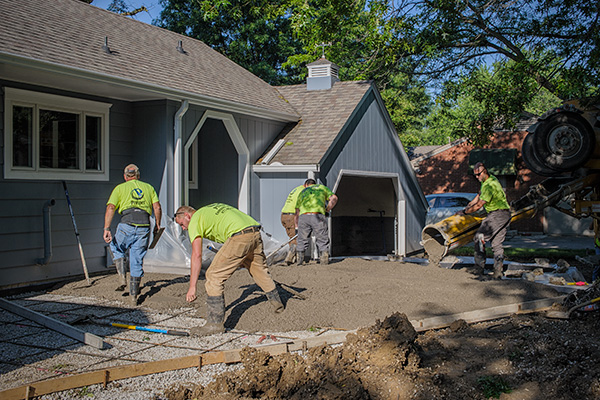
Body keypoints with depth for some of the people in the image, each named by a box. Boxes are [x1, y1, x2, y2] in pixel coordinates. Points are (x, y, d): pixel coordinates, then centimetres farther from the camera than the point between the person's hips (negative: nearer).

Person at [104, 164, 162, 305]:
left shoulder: (120, 188, 14)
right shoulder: (148, 187, 20)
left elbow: (110, 208, 1)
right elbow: (157, 207, 8)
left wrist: (106, 228, -3)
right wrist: (157, 224, 19)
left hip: (126, 225, -2)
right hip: (144, 227, 2)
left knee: (116, 248, 26)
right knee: (137, 261, 10)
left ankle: (122, 277, 9)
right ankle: (134, 296, 12)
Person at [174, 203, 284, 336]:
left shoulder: (195, 220, 8)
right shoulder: (212, 208, 31)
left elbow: (197, 255, -1)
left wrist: (192, 286, -1)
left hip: (240, 237, -9)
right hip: (256, 232, 9)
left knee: (214, 275, -1)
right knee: (260, 269, 29)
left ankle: (215, 323, 0)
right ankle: (277, 303, 45)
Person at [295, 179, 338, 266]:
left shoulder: (302, 192, 32)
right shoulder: (322, 187, 28)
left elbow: (297, 212, 32)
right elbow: (334, 198, 14)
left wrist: (297, 227, 40)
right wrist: (327, 210, 26)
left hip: (303, 216, 2)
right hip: (318, 216, -2)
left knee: (302, 241, 15)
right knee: (323, 241, 7)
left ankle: (299, 263, 17)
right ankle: (324, 263, 4)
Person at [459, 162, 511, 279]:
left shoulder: (489, 185, -18)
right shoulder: (488, 180, 14)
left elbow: (479, 205, -17)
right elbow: (479, 195, 27)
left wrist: (466, 212, -6)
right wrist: (468, 206, 25)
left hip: (497, 214, -10)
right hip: (505, 215, 10)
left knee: (479, 237, -11)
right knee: (497, 244, 8)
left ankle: (480, 267, -12)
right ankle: (498, 273, 7)